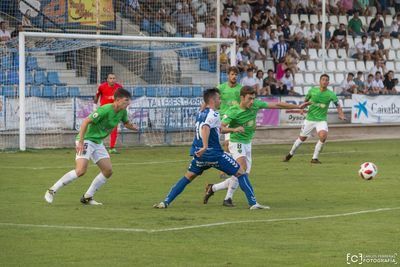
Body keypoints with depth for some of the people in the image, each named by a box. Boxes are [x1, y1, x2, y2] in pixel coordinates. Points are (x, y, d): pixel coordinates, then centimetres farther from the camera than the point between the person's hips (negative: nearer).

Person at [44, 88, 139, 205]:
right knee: (81, 170, -22)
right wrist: (81, 142, -29)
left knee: (108, 171, 1)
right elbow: (86, 122, -25)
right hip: (86, 140, -9)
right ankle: (52, 191, -12)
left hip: (98, 142, 9)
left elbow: (126, 123, 22)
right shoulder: (105, 110, -24)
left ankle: (87, 197, 10)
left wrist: (133, 127, -3)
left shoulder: (122, 112, 2)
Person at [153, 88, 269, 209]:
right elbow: (205, 128, -29)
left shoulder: (200, 114, 17)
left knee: (188, 177, 19)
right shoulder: (213, 114, -10)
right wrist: (205, 147, -40)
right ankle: (253, 203, -5)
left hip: (200, 154, 7)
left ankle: (166, 202, 7)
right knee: (241, 173, 2)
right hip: (214, 154, -7)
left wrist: (233, 130, 34)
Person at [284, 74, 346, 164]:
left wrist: (341, 115, -22)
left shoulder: (330, 94, -10)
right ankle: (291, 154, 37)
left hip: (321, 119, -1)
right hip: (310, 119, 1)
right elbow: (306, 100, 13)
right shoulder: (312, 90, -5)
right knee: (302, 138, 11)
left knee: (323, 136, -27)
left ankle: (315, 158, -12)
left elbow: (338, 106, -7)